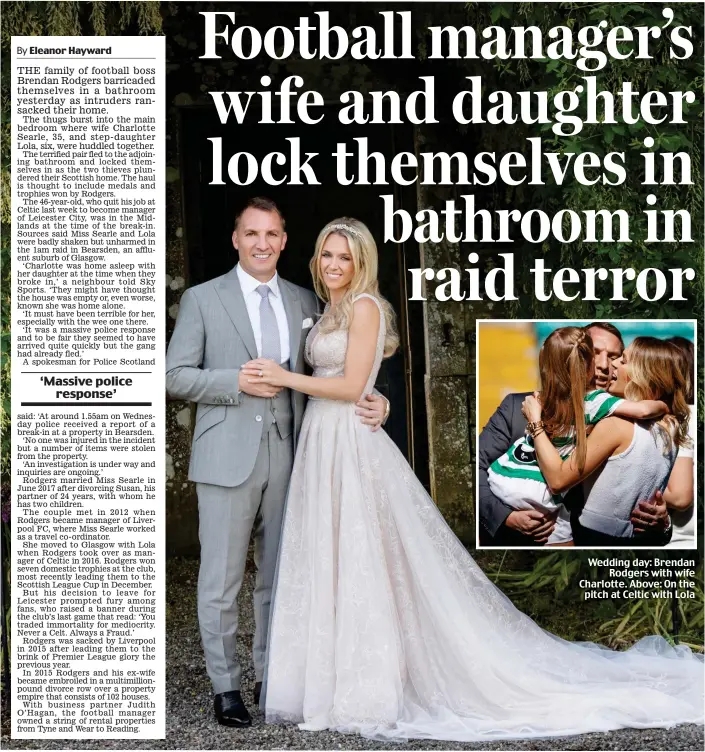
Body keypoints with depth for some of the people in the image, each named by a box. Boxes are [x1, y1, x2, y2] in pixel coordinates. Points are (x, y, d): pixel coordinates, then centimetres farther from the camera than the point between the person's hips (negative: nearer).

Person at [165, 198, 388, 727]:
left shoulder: (304, 302, 13)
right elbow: (176, 376, -1)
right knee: (221, 580, 1)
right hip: (227, 457, -4)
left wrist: (372, 398, -1)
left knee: (280, 576, 12)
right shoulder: (202, 299, 2)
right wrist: (239, 381, -14)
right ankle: (225, 687, 13)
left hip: (285, 454, 4)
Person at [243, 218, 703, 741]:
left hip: (352, 448, -9)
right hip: (322, 445, 9)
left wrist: (286, 378, -14)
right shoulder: (332, 311, 17)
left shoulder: (365, 306, -10)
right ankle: (334, 682, 18)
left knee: (360, 567, -4)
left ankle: (368, 693, 4)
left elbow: (351, 386, -16)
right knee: (327, 569, 10)